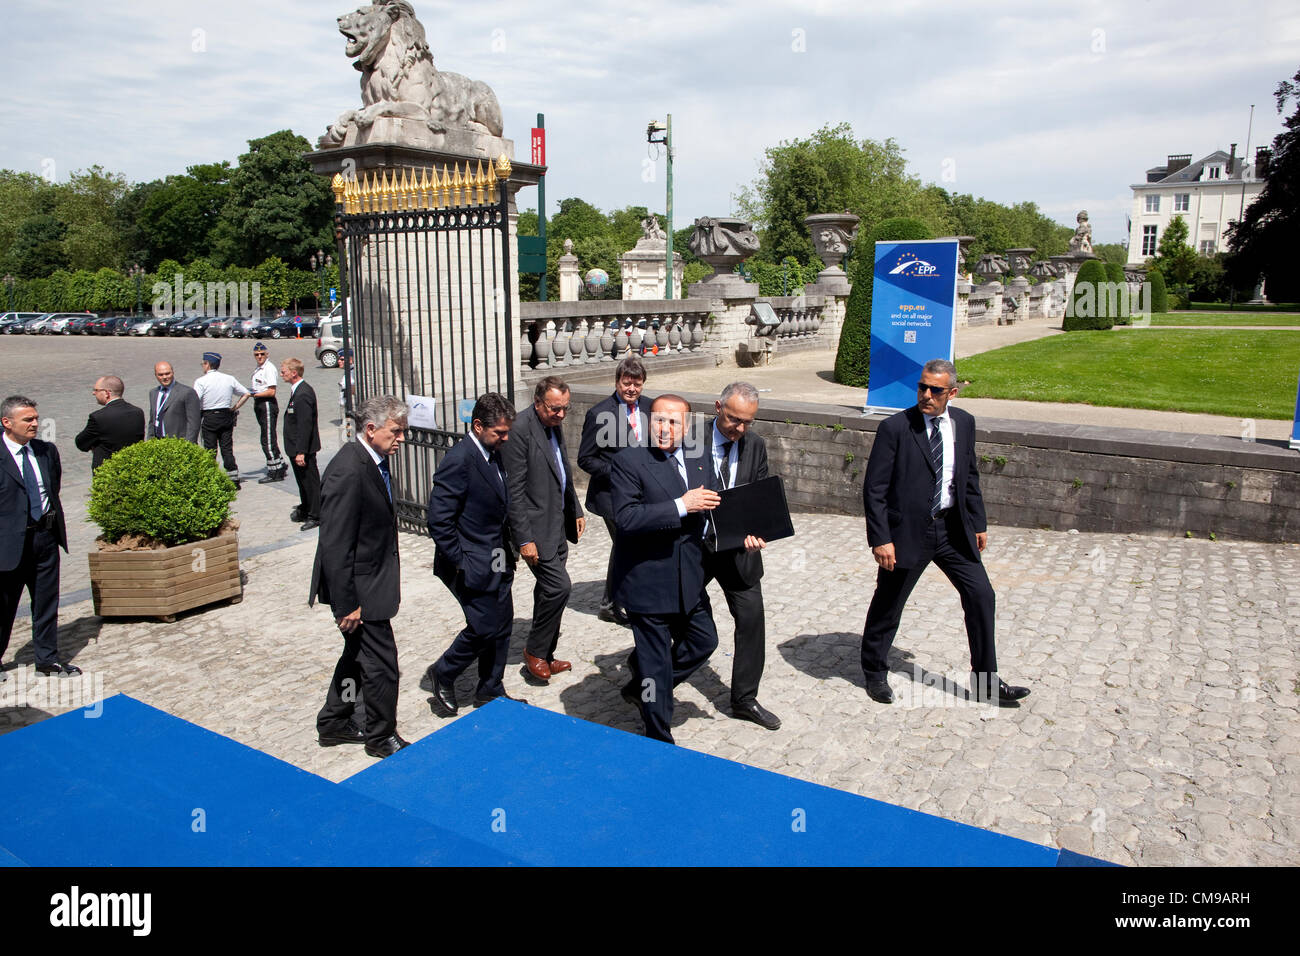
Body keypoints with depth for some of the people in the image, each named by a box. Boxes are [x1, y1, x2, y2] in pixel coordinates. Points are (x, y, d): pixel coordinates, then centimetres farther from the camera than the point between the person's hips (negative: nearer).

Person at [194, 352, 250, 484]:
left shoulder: (201, 381, -8)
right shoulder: (229, 379, 5)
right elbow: (246, 394, 10)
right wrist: (234, 408, 12)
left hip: (209, 418, -4)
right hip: (226, 416, 4)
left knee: (210, 450, 3)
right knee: (227, 448, 8)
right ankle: (234, 478, 6)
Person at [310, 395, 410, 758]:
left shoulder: (374, 461, 5)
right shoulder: (348, 471, -26)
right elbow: (334, 546, -26)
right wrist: (346, 605, -22)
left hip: (371, 580, 10)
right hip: (360, 589, -10)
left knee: (359, 653, 23)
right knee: (381, 663, 3)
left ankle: (334, 722, 40)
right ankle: (381, 737, 23)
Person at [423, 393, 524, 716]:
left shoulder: (492, 454, 8)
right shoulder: (459, 460, -21)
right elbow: (439, 521, -22)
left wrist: (508, 551, 12)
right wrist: (460, 562, -18)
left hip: (497, 562, 9)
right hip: (473, 565, -9)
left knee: (502, 626, 14)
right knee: (484, 627, -2)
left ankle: (490, 692, 29)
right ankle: (441, 677, 21)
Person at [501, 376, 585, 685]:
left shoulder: (554, 425, 9)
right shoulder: (520, 430, -18)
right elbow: (514, 490, -19)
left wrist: (576, 510, 19)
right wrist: (524, 539, -20)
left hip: (557, 526, 9)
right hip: (536, 528, -9)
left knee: (549, 591, 14)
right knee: (559, 586, -12)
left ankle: (543, 656, 27)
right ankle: (535, 651, 8)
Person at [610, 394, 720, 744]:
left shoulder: (700, 458, 6)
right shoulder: (629, 461, -14)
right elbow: (625, 518, -25)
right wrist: (681, 507, -26)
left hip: (689, 580, 7)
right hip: (648, 581, -7)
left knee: (704, 640, 19)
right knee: (656, 661, 6)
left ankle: (642, 686, 40)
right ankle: (659, 740, 25)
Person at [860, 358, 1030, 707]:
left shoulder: (963, 423, 4)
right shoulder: (894, 428, -13)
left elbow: (970, 476, 15)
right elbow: (874, 489, -13)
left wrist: (978, 522, 13)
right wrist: (881, 539, -18)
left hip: (953, 528, 5)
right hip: (908, 531, -5)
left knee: (981, 596, 6)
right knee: (888, 605, 8)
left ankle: (986, 681, 21)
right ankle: (875, 673, 30)